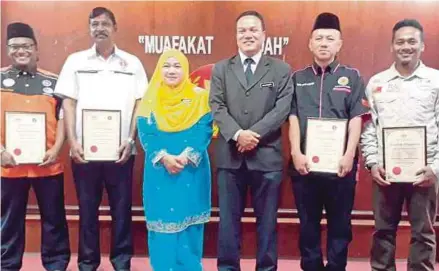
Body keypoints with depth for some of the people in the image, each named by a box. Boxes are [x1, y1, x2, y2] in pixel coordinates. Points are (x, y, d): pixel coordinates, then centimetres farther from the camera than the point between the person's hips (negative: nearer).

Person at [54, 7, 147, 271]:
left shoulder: (132, 63, 7)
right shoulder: (76, 61, 8)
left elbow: (140, 104, 4)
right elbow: (68, 103, 4)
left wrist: (130, 140, -5)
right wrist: (72, 141, -5)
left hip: (120, 150, 0)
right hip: (84, 150, 1)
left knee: (122, 208, 6)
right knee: (87, 208, 8)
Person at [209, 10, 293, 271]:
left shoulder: (281, 69, 7)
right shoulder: (221, 69, 11)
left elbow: (282, 109, -4)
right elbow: (217, 107, 0)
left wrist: (254, 134, -15)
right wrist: (237, 134, -16)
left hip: (267, 156, -1)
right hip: (230, 156, 1)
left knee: (267, 220, 8)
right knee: (229, 219, 8)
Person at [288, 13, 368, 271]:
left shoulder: (352, 77, 6)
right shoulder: (298, 78, 9)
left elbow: (356, 119, -1)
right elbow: (293, 118, 3)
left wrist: (348, 155, -11)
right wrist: (296, 153, -8)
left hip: (340, 163, -1)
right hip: (305, 162, 1)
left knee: (340, 223, 7)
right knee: (308, 223, 9)